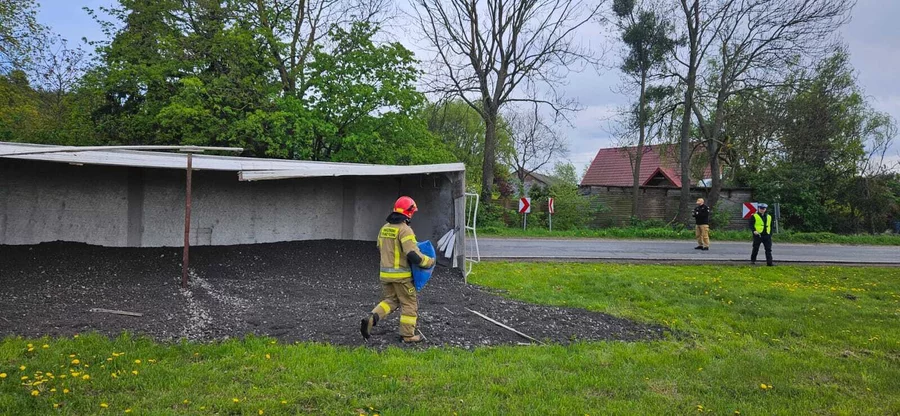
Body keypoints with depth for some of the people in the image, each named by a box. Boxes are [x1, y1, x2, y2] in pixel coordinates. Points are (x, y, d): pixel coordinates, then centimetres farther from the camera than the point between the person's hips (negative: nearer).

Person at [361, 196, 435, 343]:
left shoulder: (385, 228, 7)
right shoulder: (405, 230, -18)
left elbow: (380, 248, 22)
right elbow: (413, 255, -24)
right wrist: (430, 262, -9)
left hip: (385, 273, 7)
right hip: (401, 275, -7)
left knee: (390, 301, 17)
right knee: (409, 304, 8)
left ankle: (371, 319, -6)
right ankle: (408, 335, 13)